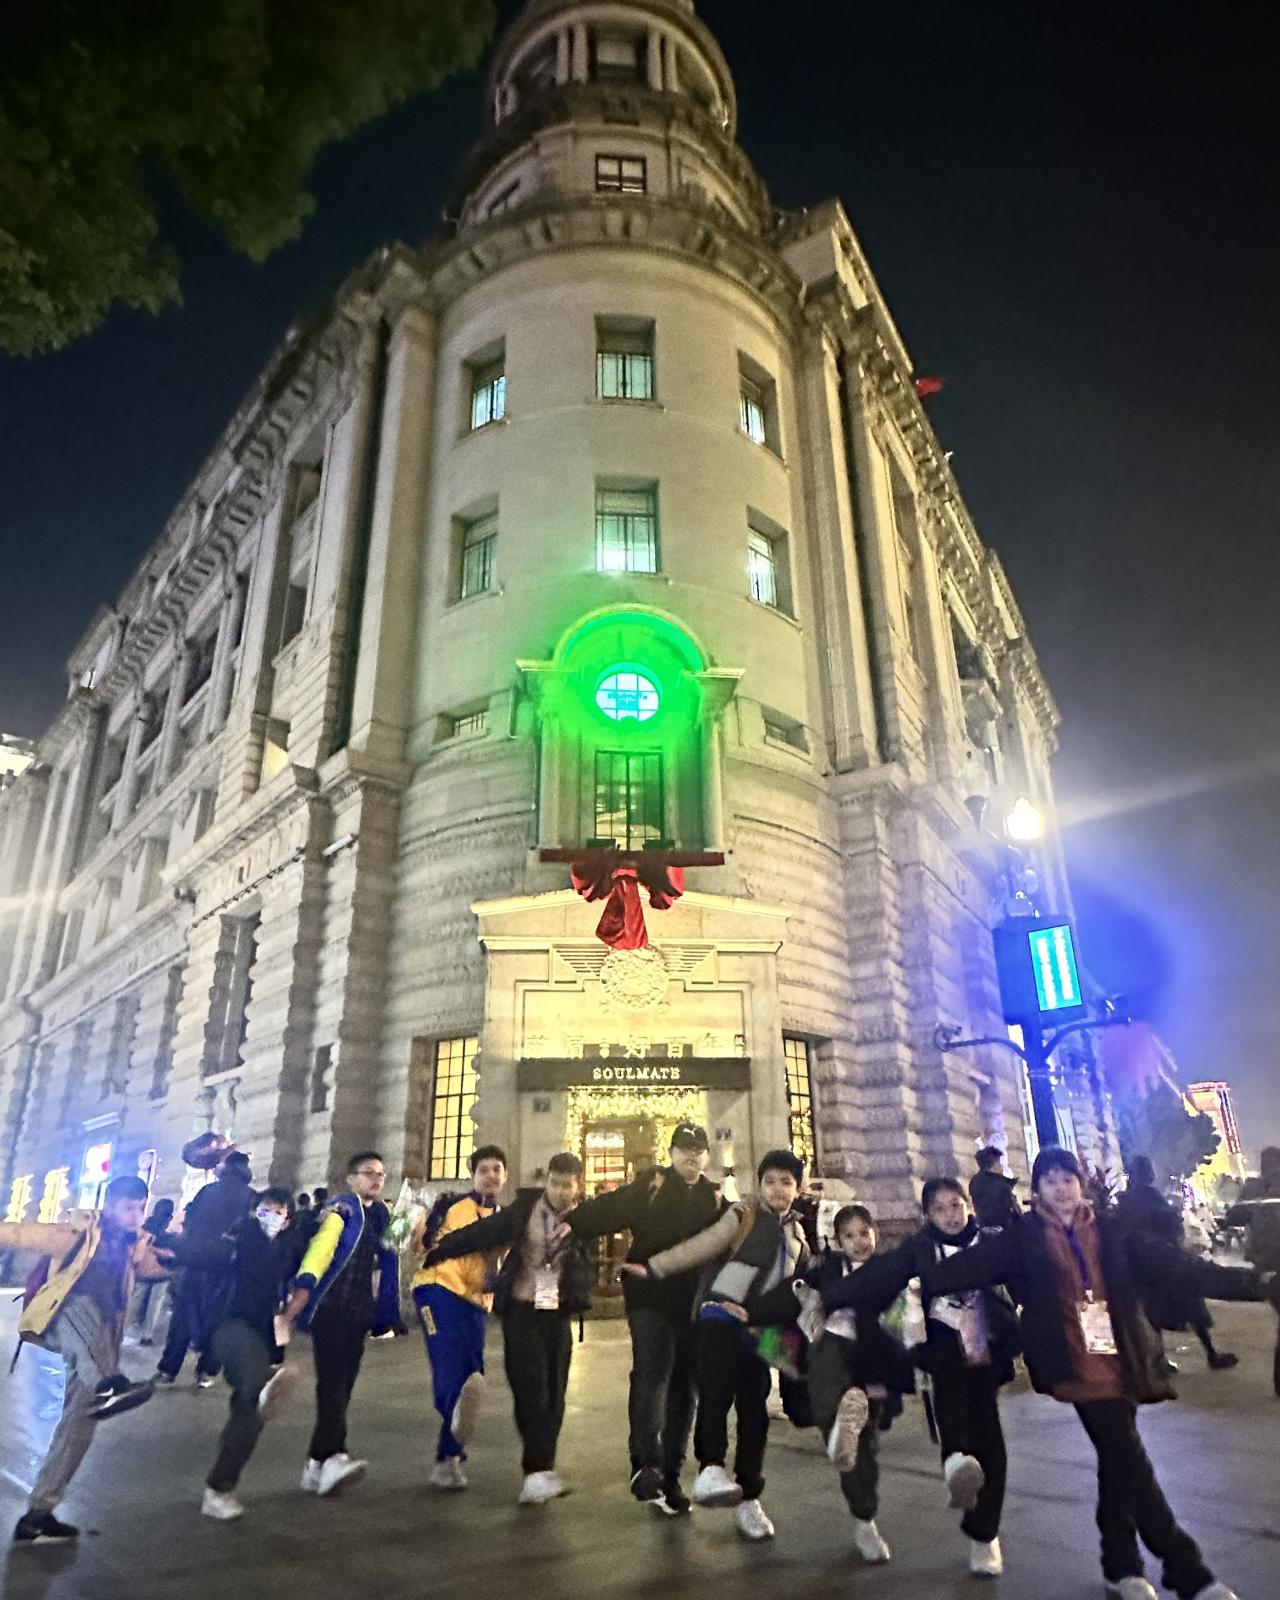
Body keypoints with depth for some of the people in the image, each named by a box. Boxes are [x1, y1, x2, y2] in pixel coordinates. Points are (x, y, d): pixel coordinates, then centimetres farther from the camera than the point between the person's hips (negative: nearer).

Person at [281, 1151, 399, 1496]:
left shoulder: (383, 1215, 14)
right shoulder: (341, 1209, -7)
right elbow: (321, 1245, -23)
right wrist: (304, 1287, -34)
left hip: (360, 1312, 6)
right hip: (331, 1307, -6)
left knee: (341, 1386, 7)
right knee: (332, 1381, -14)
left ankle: (317, 1464, 15)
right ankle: (332, 1456, -19)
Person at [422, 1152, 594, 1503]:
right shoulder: (525, 1207, -4)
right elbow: (482, 1232, -1)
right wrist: (435, 1253, -1)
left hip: (557, 1313, 1)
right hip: (521, 1307, -1)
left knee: (553, 1392, 5)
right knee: (530, 1386, -9)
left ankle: (538, 1469, 20)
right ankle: (540, 1469, -2)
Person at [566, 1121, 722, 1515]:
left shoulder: (715, 1200, 10)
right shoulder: (650, 1185, -2)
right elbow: (609, 1208, -15)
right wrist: (573, 1224, -31)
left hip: (694, 1305, 4)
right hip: (650, 1297, -4)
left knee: (683, 1389, 8)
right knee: (652, 1372, -20)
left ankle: (669, 1477, 19)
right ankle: (645, 1465, -22)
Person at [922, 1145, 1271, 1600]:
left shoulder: (1108, 1232, 6)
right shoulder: (1024, 1237, -2)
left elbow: (1177, 1265, 6)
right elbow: (972, 1265, -10)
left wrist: (1258, 1284, 4)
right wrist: (919, 1283, -20)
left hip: (1121, 1362, 4)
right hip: (1081, 1366, -3)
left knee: (1117, 1462, 12)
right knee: (1129, 1464, -11)